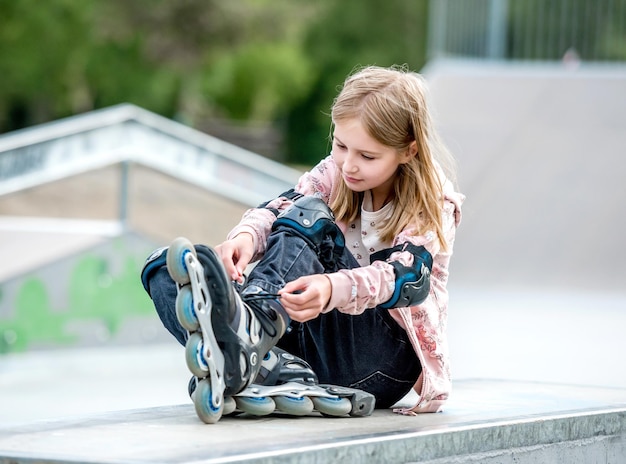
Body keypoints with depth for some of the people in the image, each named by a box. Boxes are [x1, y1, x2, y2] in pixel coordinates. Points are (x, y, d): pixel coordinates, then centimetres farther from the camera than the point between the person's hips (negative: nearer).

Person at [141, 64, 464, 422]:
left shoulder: (433, 204, -7)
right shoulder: (334, 174, 8)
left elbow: (407, 275, -27)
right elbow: (277, 211, -10)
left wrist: (333, 289, -48)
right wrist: (245, 237, -35)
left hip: (385, 363, -6)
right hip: (313, 343, 6)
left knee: (309, 216, -27)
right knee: (162, 267, -11)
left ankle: (250, 325, -60)